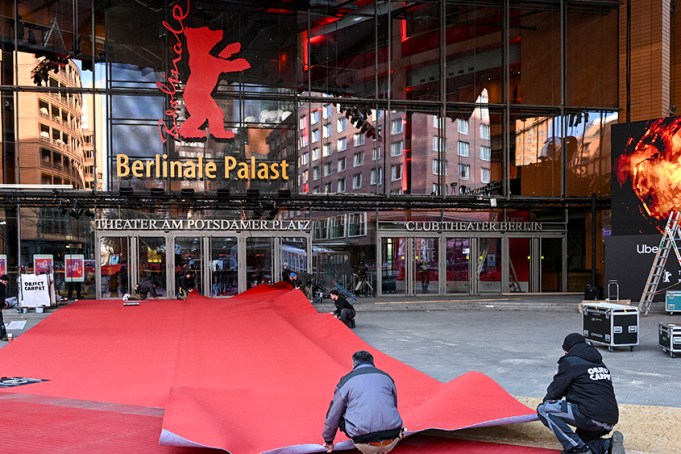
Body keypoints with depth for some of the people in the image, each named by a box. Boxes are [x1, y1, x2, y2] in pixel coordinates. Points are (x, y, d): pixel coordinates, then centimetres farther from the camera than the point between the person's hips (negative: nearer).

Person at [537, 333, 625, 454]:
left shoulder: (569, 361, 1)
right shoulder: (600, 363, 24)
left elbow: (554, 391, 3)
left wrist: (546, 402, 24)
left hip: (591, 416, -9)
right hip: (610, 422, 9)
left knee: (543, 409, -3)